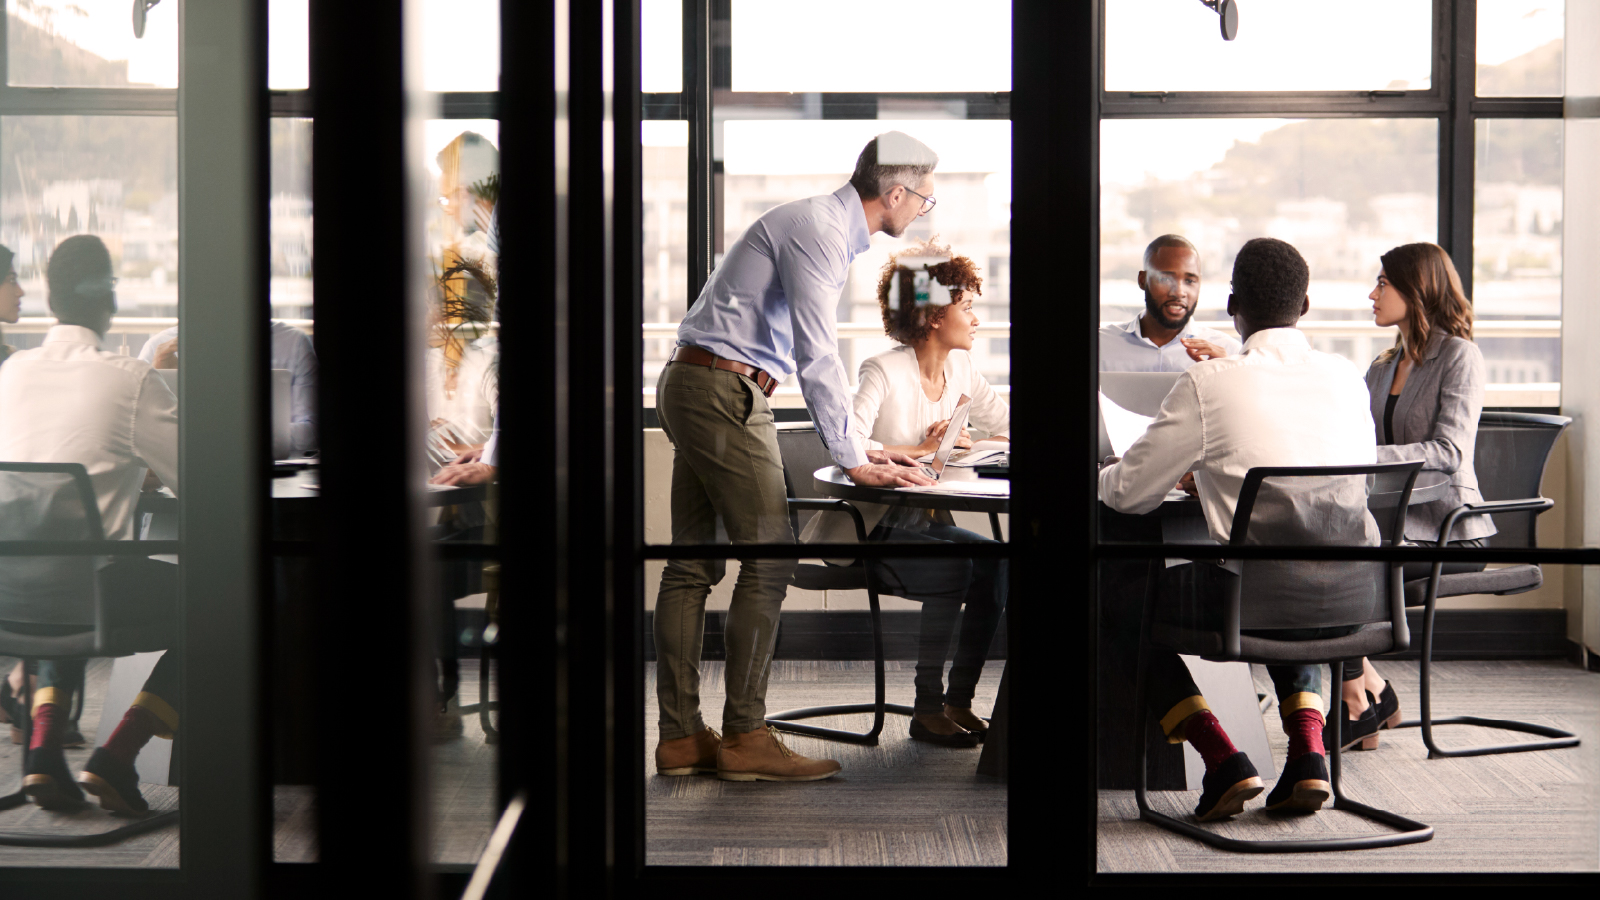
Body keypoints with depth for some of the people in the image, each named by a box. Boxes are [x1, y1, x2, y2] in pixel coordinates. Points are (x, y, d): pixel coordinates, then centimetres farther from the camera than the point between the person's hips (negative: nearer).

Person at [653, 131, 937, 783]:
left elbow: (816, 353, 26)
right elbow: (816, 355, -18)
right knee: (768, 558, -9)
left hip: (692, 387, 10)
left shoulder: (828, 229, 20)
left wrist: (859, 446, 23)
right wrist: (852, 460, -14)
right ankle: (745, 736, -8)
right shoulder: (817, 229, -12)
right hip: (724, 391, -10)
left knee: (692, 563, 7)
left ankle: (680, 737, 8)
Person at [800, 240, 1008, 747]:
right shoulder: (884, 372, -16)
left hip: (920, 519, 7)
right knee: (955, 570, -30)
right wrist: (924, 449, -20)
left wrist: (962, 444, -10)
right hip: (864, 530, -7)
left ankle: (959, 700, -10)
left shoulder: (959, 369, 7)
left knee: (996, 562, -19)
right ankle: (926, 710, -16)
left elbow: (1006, 425, 10)